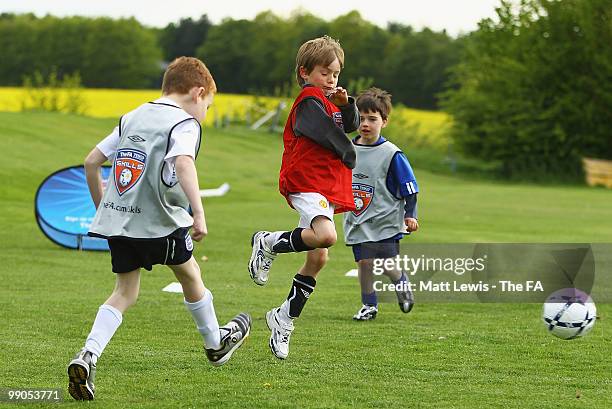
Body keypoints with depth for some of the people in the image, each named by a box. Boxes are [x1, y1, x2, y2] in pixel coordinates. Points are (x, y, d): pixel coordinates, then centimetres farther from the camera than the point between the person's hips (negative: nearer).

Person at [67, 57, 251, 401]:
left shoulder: (132, 118, 15)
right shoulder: (185, 124, -8)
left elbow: (91, 162, 16)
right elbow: (183, 163, -29)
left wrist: (101, 206, 26)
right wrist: (199, 213, -33)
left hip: (116, 219, 6)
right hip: (158, 222, -6)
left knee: (125, 293, 8)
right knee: (190, 273, 19)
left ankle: (88, 357, -14)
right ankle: (216, 343, 39)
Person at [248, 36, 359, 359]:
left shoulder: (328, 102, 22)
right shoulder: (310, 100, -7)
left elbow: (351, 126, 24)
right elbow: (330, 135, -15)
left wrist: (346, 104, 4)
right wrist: (349, 157, 2)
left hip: (326, 189, 10)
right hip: (306, 183, -10)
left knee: (318, 258, 6)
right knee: (326, 235, -34)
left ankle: (284, 318, 14)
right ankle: (269, 243, -11)